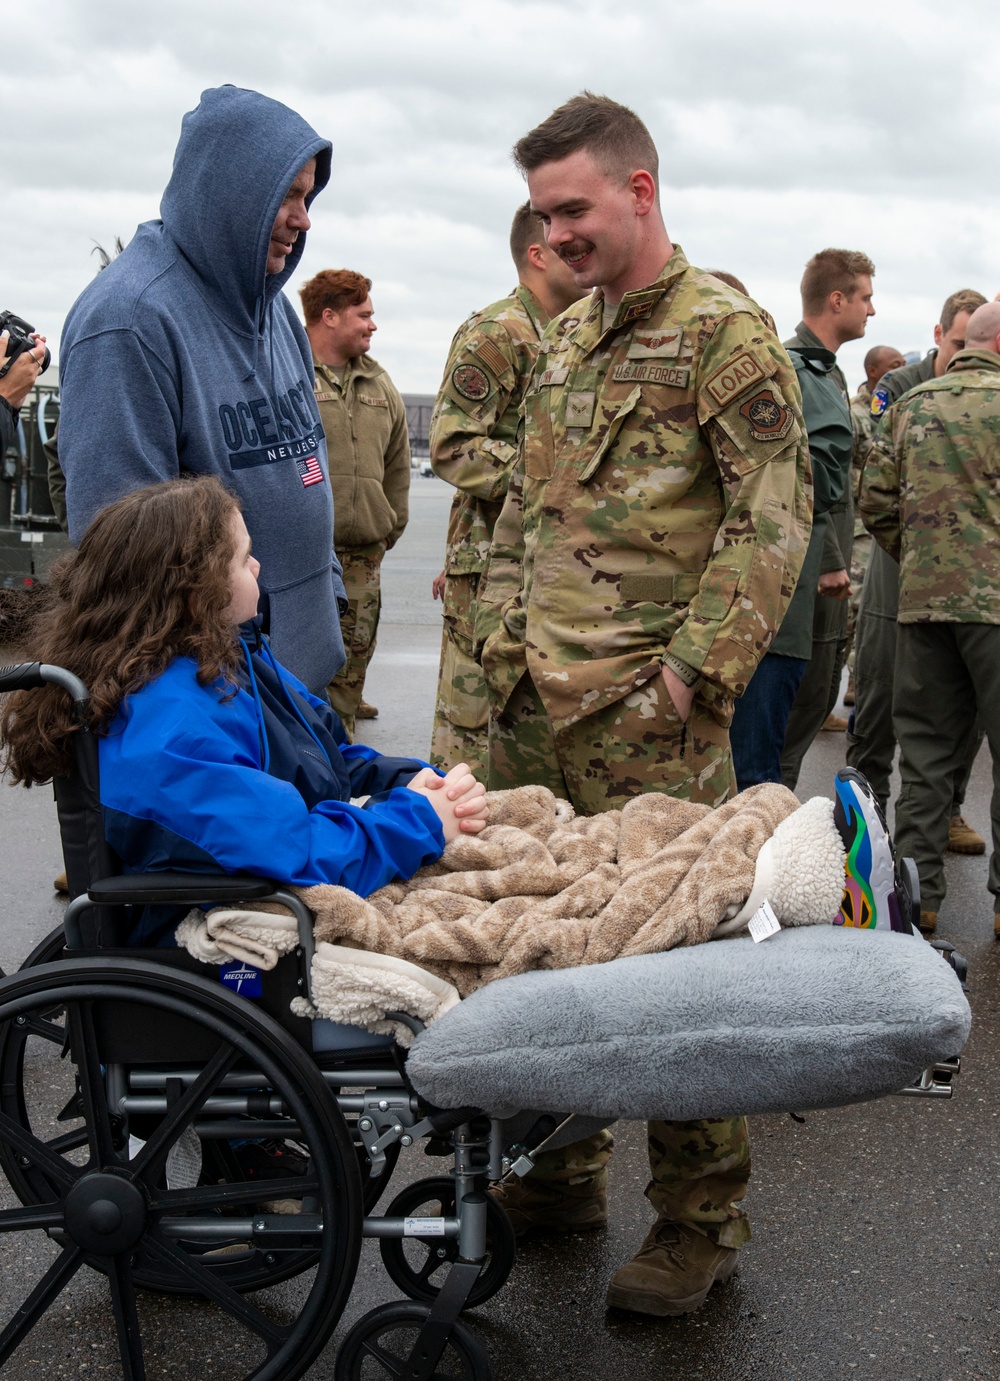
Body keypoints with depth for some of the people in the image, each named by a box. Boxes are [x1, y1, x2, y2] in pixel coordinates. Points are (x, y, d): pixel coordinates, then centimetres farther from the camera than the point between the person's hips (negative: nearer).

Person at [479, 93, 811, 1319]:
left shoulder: (723, 329, -6)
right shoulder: (563, 337, 17)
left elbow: (773, 520, -11)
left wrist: (695, 669, -15)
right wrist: (505, 630, 14)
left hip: (644, 713, -7)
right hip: (533, 698, 8)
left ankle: (700, 1220, 15)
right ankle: (560, 1173, 31)